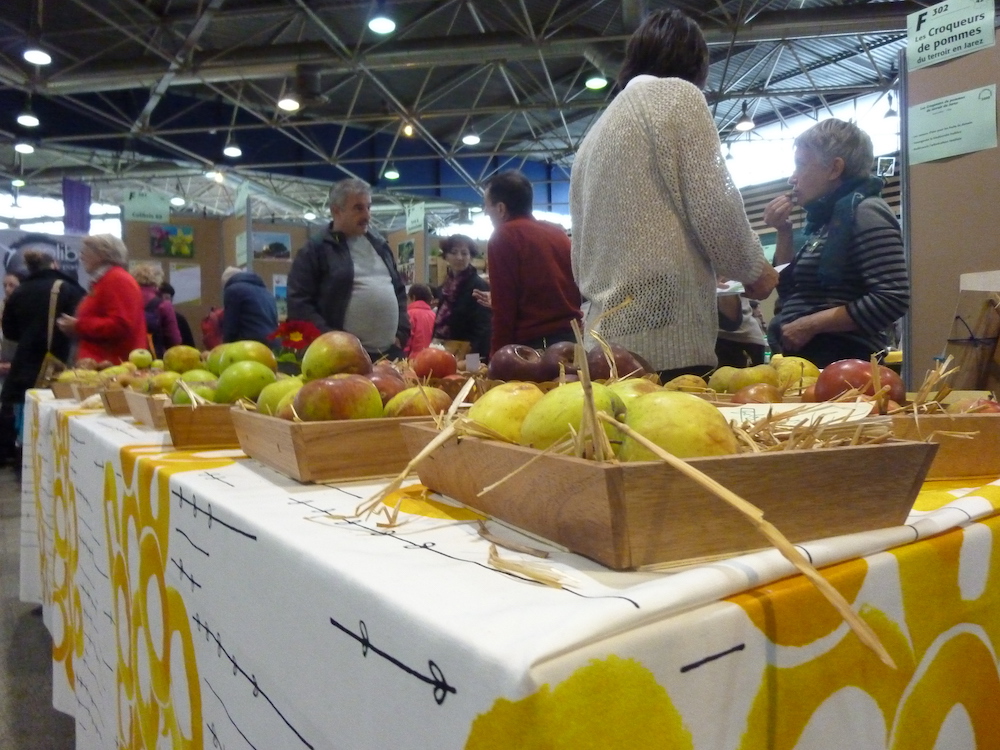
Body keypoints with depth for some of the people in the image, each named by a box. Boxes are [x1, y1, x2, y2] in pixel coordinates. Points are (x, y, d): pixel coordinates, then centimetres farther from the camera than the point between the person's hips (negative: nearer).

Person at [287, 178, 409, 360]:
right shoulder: (315, 251, 0)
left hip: (390, 353, 6)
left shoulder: (380, 246, 20)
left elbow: (399, 291, 26)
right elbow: (299, 304, -6)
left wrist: (401, 333, 11)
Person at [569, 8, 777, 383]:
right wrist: (755, 269, 9)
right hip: (669, 336, -7)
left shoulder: (592, 137, 24)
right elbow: (713, 207, -6)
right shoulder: (678, 95, 4)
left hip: (608, 338, 7)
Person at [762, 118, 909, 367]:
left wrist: (810, 324, -19)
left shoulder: (865, 212, -10)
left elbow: (892, 299, -20)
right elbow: (789, 292, 20)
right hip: (807, 360, 8)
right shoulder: (827, 220, 15)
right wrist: (783, 232, 10)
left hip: (842, 364, -8)